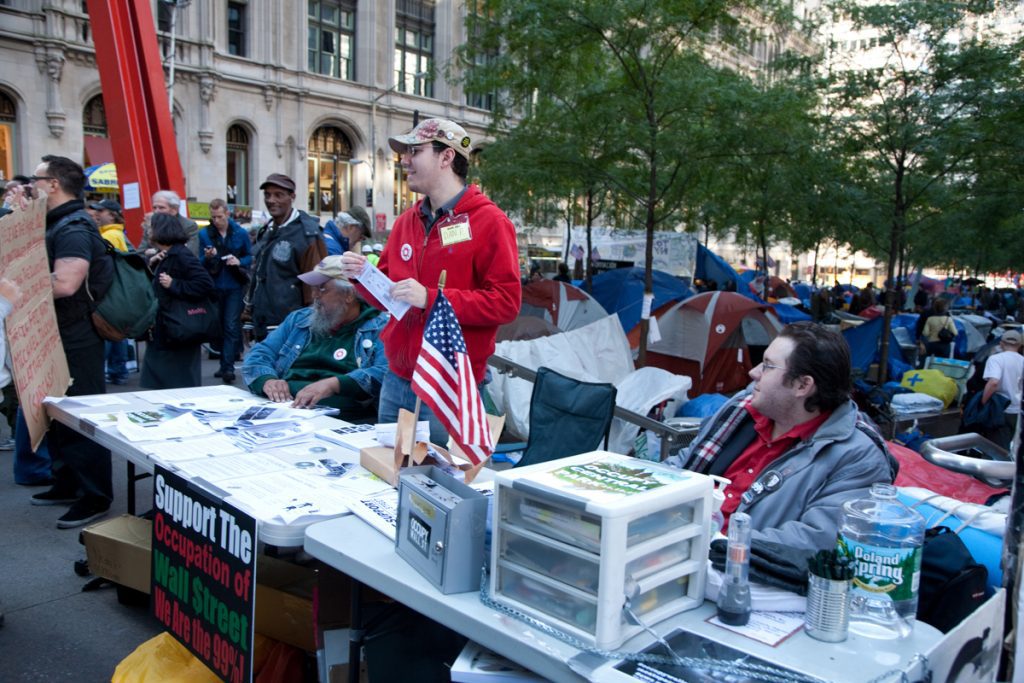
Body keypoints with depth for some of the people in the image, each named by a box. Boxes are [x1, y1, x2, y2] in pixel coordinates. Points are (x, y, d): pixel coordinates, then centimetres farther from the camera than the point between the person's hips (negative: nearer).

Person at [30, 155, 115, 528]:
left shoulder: (74, 228, -18)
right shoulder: (56, 225, 14)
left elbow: (64, 284, -30)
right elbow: (41, 274, 21)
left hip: (76, 341, -11)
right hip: (58, 338, 11)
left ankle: (95, 497, 6)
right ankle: (67, 484, 32)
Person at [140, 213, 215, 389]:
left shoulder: (181, 256, -15)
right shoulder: (164, 257, 14)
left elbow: (205, 284, -25)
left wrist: (173, 284, -22)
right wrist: (151, 265, 2)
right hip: (161, 333, 10)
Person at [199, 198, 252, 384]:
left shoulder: (241, 233, 1)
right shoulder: (204, 234, 3)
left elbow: (251, 256, 8)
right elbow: (201, 264, 4)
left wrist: (239, 261, -12)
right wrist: (208, 257, -18)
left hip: (235, 286, -2)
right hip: (214, 287, 2)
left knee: (231, 326, -9)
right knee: (219, 326, 10)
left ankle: (228, 367, -11)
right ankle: (225, 364, 22)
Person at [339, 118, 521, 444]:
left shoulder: (489, 222, -10)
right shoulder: (406, 222, 11)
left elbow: (506, 303, -18)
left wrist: (431, 298, -23)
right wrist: (363, 276, -4)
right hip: (395, 382, 7)